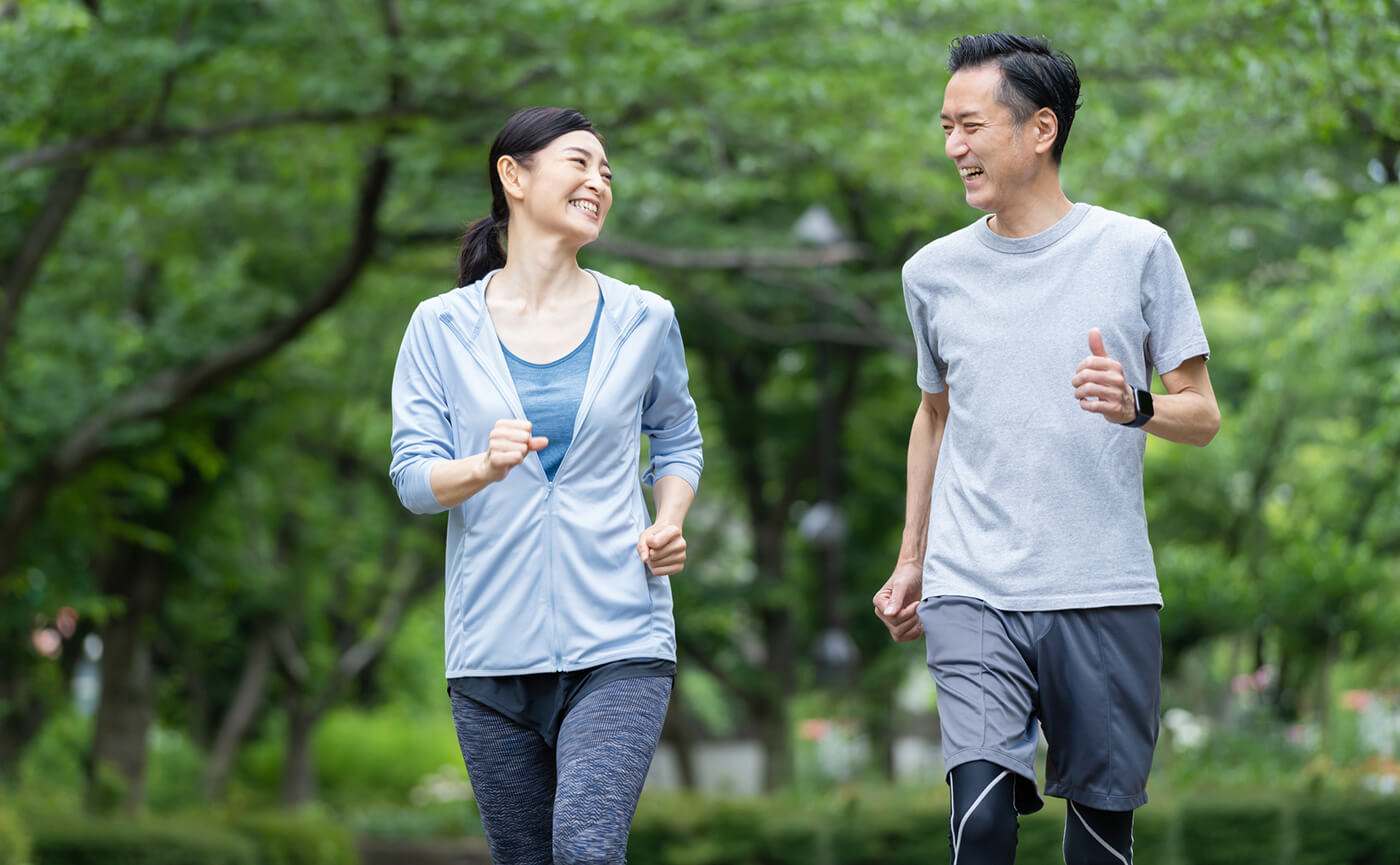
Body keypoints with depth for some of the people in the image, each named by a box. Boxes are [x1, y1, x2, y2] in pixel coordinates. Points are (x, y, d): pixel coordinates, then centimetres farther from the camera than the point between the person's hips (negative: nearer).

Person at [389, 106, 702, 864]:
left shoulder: (643, 321, 6)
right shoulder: (442, 328, 3)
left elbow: (677, 438, 21)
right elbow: (413, 476, 0)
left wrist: (670, 523, 1)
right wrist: (484, 468, -22)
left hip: (618, 641, -1)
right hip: (493, 650, 1)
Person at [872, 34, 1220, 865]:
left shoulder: (1136, 250, 1)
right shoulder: (935, 272, 9)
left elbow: (1203, 414, 4)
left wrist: (1136, 406, -17)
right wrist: (911, 561, 24)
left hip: (1106, 593, -1)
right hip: (972, 594, 1)